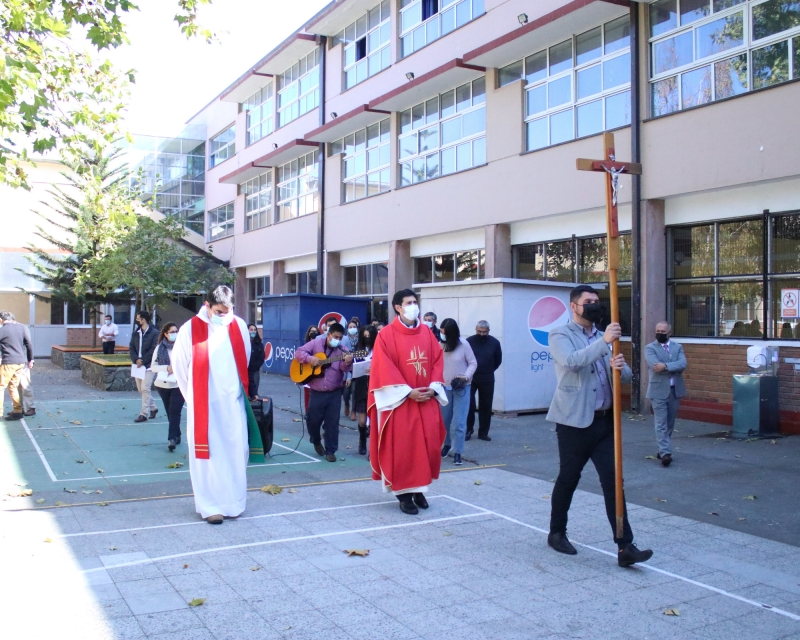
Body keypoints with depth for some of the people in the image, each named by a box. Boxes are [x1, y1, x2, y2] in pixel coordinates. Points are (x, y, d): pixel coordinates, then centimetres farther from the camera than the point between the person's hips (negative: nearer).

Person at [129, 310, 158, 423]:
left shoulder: (154, 332, -9)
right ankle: (153, 408, 30)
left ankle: (144, 414, -8)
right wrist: (136, 359, -10)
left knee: (145, 388, -12)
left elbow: (154, 350, -14)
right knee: (141, 389, 12)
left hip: (149, 365, -7)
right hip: (138, 365, 7)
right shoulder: (136, 333, 11)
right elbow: (131, 347, 7)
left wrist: (142, 361, -16)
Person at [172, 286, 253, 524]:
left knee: (235, 452, 7)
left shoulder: (239, 327, 0)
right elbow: (180, 366, 4)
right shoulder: (191, 329, -8)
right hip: (204, 404, -3)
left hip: (233, 402, 3)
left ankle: (233, 502, 19)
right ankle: (210, 506, 9)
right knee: (207, 453, 1)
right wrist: (194, 395, 11)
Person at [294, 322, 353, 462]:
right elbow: (298, 352, -2)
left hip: (334, 393, 0)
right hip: (317, 392, 0)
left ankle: (330, 450, 12)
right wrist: (310, 358, -20)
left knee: (332, 422, 1)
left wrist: (347, 363, -38)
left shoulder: (342, 350, -1)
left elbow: (344, 368, -15)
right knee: (313, 420, 8)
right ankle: (316, 442, 36)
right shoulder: (316, 343, -1)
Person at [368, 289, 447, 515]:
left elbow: (438, 360, 10)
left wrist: (434, 387, -5)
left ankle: (419, 489, 20)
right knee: (402, 447, -1)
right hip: (400, 401, -5)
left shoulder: (427, 333, 10)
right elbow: (384, 369, -12)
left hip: (427, 400, 5)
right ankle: (404, 494, 9)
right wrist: (408, 392, -17)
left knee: (428, 445, 6)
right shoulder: (386, 335, -7)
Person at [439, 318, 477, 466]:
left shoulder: (463, 344, -11)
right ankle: (446, 444, 37)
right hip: (445, 387, 3)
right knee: (443, 419, 14)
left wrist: (465, 377, -19)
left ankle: (457, 452, 5)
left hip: (462, 387, -3)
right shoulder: (439, 345, -5)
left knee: (460, 422, -4)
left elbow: (473, 363, -5)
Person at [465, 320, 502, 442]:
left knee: (486, 406, 7)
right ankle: (468, 430, 13)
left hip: (487, 379, 2)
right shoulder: (469, 341, -9)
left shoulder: (494, 342, -3)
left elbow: (498, 360, 9)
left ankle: (483, 432, 16)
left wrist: (489, 371, 9)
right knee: (469, 404, -2)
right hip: (470, 378, -2)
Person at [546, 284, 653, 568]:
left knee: (613, 481, -1)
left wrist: (620, 367, -12)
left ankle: (625, 547, -1)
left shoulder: (603, 337, 14)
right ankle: (557, 533, 29)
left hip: (605, 420, 5)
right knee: (568, 480, 9)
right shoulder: (561, 335, -3)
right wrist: (604, 341, -29)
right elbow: (572, 361, -25)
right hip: (575, 422, -5)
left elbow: (626, 376, 11)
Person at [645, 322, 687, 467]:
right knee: (661, 423, -7)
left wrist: (665, 366, -22)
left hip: (675, 390, 4)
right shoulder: (650, 348, -2)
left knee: (670, 423, 12)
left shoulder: (678, 347, 9)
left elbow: (683, 364, -9)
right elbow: (655, 365, -19)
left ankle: (663, 449, 24)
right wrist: (674, 368, -15)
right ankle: (665, 453, -11)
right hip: (659, 391, -4)